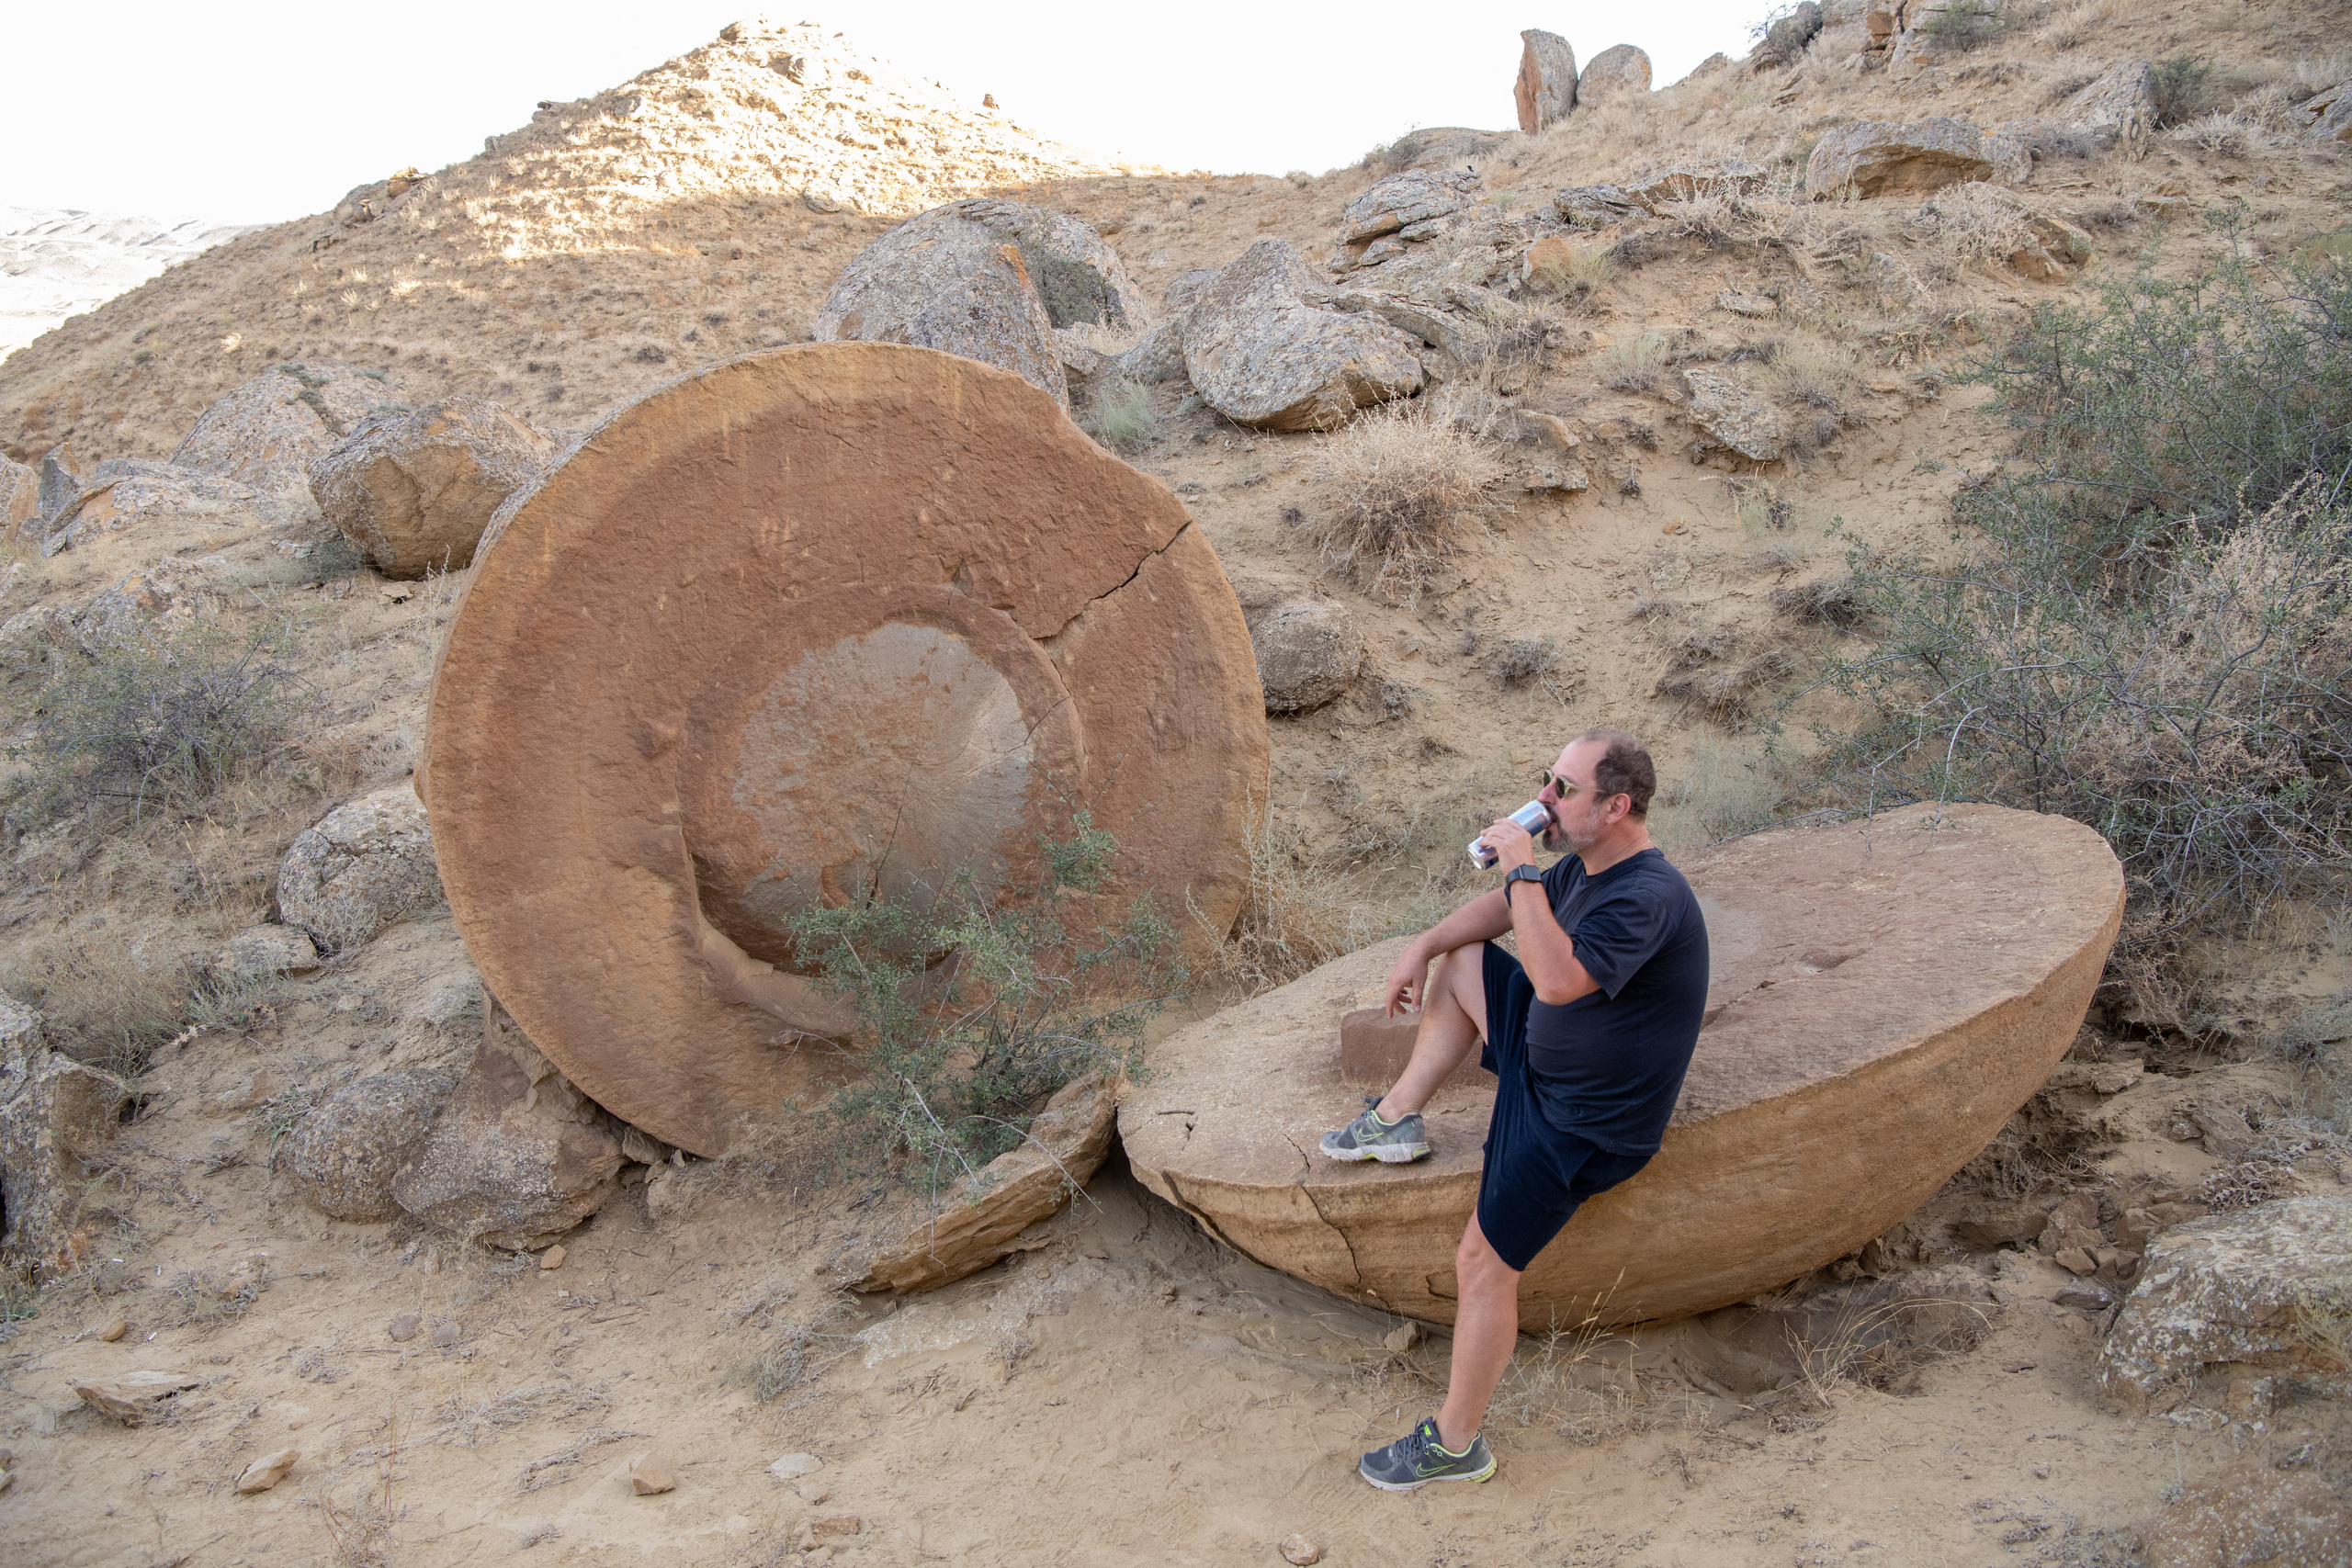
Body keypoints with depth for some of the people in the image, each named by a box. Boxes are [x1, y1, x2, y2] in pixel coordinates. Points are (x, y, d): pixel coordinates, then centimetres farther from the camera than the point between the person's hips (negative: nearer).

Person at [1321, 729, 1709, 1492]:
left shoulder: (1648, 898, -32)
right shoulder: (1585, 868, -1)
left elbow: (1557, 979, -47)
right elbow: (1505, 909, 18)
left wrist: (1520, 867, -39)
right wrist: (1422, 946, 7)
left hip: (1581, 1124, -10)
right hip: (1546, 1056, 10)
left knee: (1483, 1264, -7)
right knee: (1457, 958, 21)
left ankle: (1454, 1444, 10)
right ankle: (1398, 1117, 26)